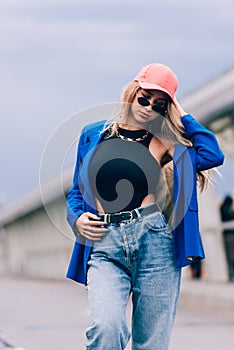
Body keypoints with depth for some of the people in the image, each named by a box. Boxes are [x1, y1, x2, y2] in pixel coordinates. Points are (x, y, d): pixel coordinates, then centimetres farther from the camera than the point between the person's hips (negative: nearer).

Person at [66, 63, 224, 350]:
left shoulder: (167, 141, 11)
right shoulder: (94, 135, 16)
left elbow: (213, 154, -6)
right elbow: (77, 190, 23)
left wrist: (182, 116, 5)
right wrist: (77, 218, 3)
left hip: (155, 243, 0)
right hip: (104, 245, 0)